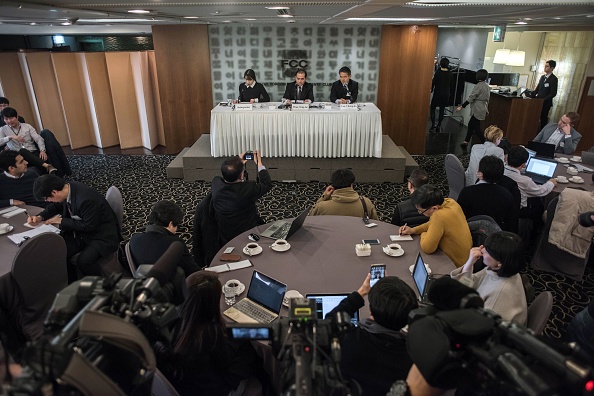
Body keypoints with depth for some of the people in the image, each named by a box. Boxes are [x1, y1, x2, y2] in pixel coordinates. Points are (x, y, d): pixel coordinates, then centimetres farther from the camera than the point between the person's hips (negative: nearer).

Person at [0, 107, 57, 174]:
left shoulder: (27, 126, 14)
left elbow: (38, 139, 2)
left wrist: (42, 150, -16)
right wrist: (10, 137, -15)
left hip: (33, 153, 1)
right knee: (22, 151, -37)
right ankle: (46, 165, -54)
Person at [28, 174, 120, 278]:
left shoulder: (86, 199, -30)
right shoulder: (68, 188, -4)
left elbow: (89, 226, -21)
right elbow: (56, 206, 18)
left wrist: (62, 221, -12)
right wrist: (40, 217, 2)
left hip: (102, 235, -8)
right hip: (81, 231, 8)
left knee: (83, 261, -28)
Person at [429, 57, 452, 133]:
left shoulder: (438, 72, -13)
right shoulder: (450, 73, -2)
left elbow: (433, 82, -9)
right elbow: (450, 83, 8)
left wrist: (431, 89, 6)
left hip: (437, 93, -3)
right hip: (446, 94, 3)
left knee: (433, 108, 8)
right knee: (442, 110, 11)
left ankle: (433, 125, 1)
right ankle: (438, 125, 12)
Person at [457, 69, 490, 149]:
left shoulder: (479, 86, -16)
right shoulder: (487, 86, 11)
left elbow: (471, 98, -21)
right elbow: (487, 99, 17)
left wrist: (462, 106, -21)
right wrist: (486, 110, 25)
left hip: (477, 110, -9)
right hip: (483, 109, 9)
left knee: (476, 128, -3)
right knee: (471, 124, 15)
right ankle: (466, 142, 20)